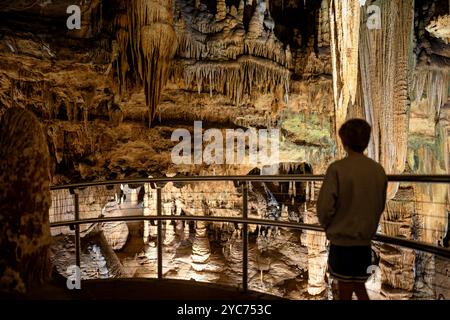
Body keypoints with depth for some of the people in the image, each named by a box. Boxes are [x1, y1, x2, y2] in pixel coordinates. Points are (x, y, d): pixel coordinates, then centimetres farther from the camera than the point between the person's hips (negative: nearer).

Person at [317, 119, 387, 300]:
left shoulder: (337, 169, -16)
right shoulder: (379, 170, 1)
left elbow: (325, 205, -16)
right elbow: (380, 206, 9)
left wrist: (327, 225, 3)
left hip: (342, 239, -4)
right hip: (365, 241, 5)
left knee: (344, 292, 10)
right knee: (360, 288, 21)